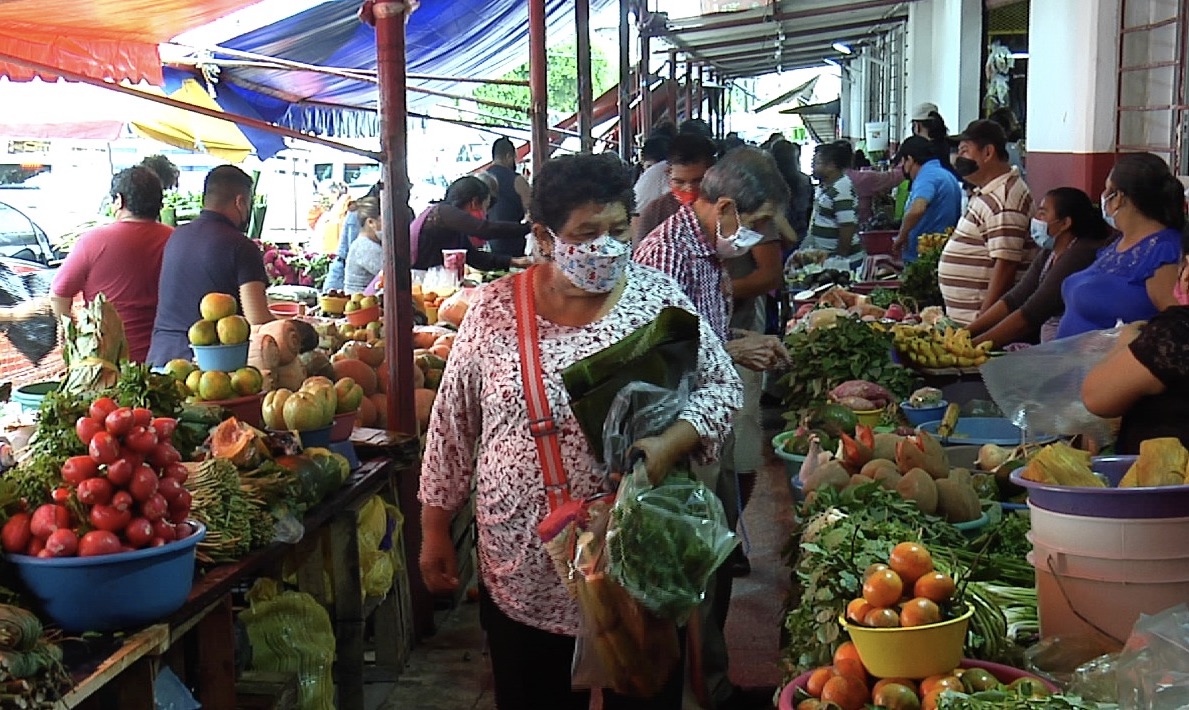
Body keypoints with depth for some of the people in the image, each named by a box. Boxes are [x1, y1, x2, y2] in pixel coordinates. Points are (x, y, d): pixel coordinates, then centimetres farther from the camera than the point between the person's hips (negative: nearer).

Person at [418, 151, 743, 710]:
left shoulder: (660, 299, -5)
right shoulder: (494, 310, -5)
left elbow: (721, 386, 0)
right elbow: (453, 422, 3)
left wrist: (671, 443, -19)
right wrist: (435, 531, 7)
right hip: (523, 573, 1)